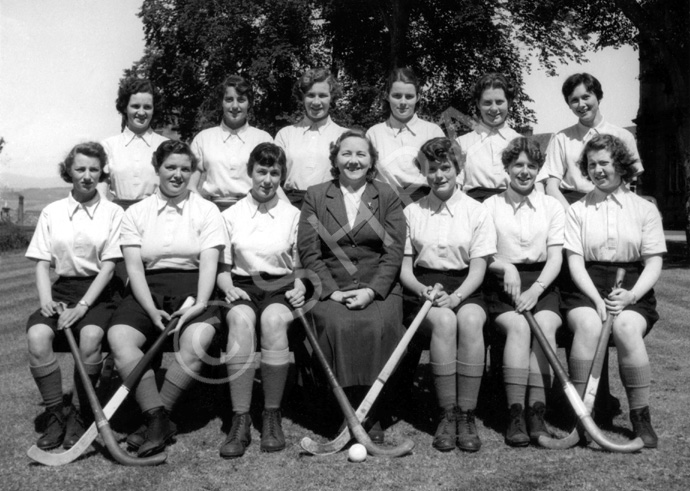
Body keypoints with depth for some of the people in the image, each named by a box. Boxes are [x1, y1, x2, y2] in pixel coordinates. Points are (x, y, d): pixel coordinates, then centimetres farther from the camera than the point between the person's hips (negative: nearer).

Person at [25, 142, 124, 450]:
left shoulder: (113, 213, 3)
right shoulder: (52, 212, 11)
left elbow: (108, 265, -5)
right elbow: (42, 263, 7)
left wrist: (83, 305, -16)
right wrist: (46, 300, -11)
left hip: (98, 293, -2)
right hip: (62, 289, 2)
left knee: (90, 336, -33)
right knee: (37, 336, -28)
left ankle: (80, 416, -13)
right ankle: (55, 416, -12)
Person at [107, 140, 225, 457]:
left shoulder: (206, 210, 10)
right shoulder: (136, 213, 13)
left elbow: (209, 262, -1)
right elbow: (134, 266, 2)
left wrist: (199, 304, -18)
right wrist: (152, 309, -13)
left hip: (192, 288, -1)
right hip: (147, 291, 2)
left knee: (198, 338, -32)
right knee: (118, 336, -28)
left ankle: (154, 418, -18)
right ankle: (159, 419, -29)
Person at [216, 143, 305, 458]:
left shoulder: (294, 215, 14)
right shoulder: (231, 216, 14)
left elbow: (301, 265, 12)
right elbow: (222, 266, 12)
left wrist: (300, 287, -9)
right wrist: (229, 287, -8)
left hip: (280, 287, 0)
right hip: (242, 287, 0)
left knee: (274, 319, -36)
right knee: (241, 319, -36)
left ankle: (272, 415, -25)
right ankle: (240, 419, -34)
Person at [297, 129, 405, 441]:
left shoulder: (388, 197, 13)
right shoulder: (315, 196, 13)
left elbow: (393, 251, 3)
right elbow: (308, 251, 3)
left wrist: (372, 290, -12)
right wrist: (331, 290, -10)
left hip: (378, 289, 0)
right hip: (330, 290, 0)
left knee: (377, 326, -29)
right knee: (338, 325, -30)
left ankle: (372, 416, -16)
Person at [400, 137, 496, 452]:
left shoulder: (477, 212, 8)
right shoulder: (411, 212, 12)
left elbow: (478, 269, 0)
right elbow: (404, 267, 8)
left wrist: (455, 296, -18)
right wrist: (421, 289, -14)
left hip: (465, 288, 0)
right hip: (425, 287, 0)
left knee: (470, 320, -34)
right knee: (444, 321, -34)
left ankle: (467, 415, -26)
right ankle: (447, 415, -25)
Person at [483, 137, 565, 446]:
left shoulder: (552, 206, 14)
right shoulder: (490, 206, 11)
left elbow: (556, 257, 4)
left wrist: (536, 289, -14)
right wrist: (505, 267, -16)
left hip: (541, 283, 1)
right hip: (503, 284, -1)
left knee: (545, 325, -30)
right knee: (518, 327, -31)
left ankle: (537, 412, -30)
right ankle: (515, 414, -31)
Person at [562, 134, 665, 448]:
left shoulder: (645, 210, 12)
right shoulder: (577, 210, 12)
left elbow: (654, 263, 5)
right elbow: (575, 261, 2)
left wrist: (630, 296, -14)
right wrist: (598, 298, -14)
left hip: (632, 289, 0)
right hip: (587, 288, 0)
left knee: (626, 327, -33)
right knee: (588, 325, -33)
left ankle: (641, 418, -18)